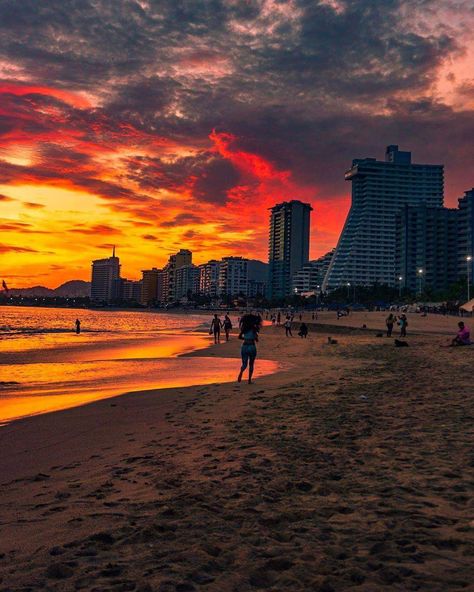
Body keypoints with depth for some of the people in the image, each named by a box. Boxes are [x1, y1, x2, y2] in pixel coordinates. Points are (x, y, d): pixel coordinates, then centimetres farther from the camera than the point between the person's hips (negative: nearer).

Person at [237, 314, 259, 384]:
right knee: (251, 364, 13)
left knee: (244, 364, 8)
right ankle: (249, 380, 11)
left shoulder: (244, 328, 4)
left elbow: (239, 337, 12)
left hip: (244, 346, 3)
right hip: (252, 346, -3)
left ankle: (241, 373, -23)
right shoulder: (254, 328, -8)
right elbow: (256, 340, -9)